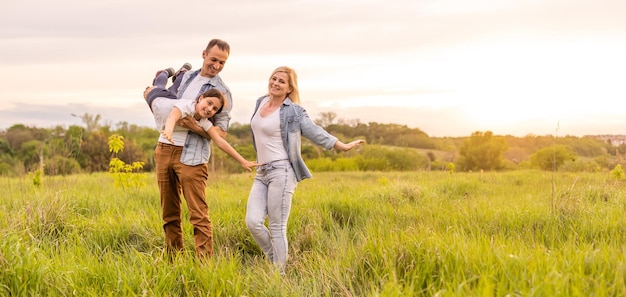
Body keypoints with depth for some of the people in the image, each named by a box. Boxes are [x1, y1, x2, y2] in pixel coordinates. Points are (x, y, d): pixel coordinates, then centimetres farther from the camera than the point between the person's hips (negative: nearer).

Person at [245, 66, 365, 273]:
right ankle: (274, 262, 13)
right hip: (261, 173, 6)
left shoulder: (293, 111, -5)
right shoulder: (261, 102, 14)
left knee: (277, 228, -6)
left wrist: (343, 147, -12)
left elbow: (315, 132, -5)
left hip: (281, 171, -6)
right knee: (253, 222, -6)